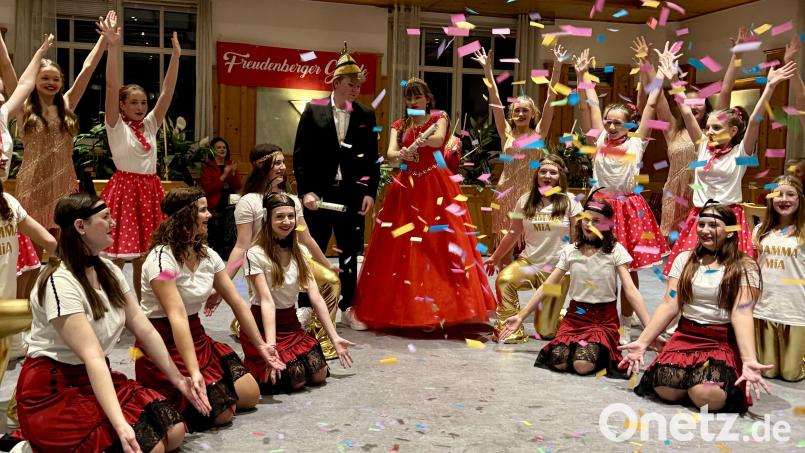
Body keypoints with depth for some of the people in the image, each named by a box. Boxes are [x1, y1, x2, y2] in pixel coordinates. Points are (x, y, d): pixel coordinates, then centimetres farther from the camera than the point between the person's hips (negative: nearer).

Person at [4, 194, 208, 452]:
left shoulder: (108, 270, 5)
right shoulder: (60, 281, -21)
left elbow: (144, 329, 8)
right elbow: (92, 355, -31)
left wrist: (177, 378, 6)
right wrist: (120, 425, -37)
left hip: (98, 378, 8)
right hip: (54, 389, -8)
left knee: (174, 431, -9)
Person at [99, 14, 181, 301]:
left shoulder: (151, 124, 11)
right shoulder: (116, 126, -1)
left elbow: (168, 91, 4)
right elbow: (112, 87, -13)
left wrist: (176, 55, -4)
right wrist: (112, 46, -23)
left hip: (150, 190, 5)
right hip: (124, 189, -5)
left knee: (144, 258, 10)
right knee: (116, 258, -5)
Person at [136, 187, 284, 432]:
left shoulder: (208, 255, 4)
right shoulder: (161, 258, -20)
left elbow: (237, 303, 11)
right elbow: (177, 316, -30)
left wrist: (260, 345, 11)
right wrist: (193, 371, -37)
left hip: (198, 339, 8)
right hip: (164, 345, -8)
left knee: (250, 394, 2)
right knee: (220, 411, -16)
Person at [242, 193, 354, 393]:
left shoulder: (300, 252, 2)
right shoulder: (256, 254, -16)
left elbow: (315, 297, -1)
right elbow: (267, 301, -23)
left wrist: (335, 337, -5)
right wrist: (270, 347, -32)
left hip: (291, 323, 6)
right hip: (262, 325, -5)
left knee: (319, 375, -9)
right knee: (296, 379, -19)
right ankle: (255, 368, 8)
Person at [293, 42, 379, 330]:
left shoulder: (366, 115, 5)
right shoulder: (313, 111, -1)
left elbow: (372, 158, 6)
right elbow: (300, 154, -2)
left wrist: (370, 192, -3)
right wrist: (305, 191, -11)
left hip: (353, 193, 2)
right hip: (319, 192, -2)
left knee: (350, 253, 9)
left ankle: (347, 308, 20)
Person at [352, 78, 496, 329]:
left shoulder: (438, 118, 6)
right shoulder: (399, 125, 13)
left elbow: (438, 139, -16)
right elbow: (390, 153, -5)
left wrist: (421, 139, -36)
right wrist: (402, 154, -26)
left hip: (436, 187, -3)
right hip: (407, 188, 3)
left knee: (437, 246, -11)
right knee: (401, 249, -2)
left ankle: (434, 309, -7)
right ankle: (402, 309, 6)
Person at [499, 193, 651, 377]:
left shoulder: (615, 250, -5)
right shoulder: (569, 251, 2)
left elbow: (630, 290, -11)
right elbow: (546, 287, 4)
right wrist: (521, 316, 0)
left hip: (604, 318, -2)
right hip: (575, 315, 2)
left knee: (583, 365, -28)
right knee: (559, 362, -24)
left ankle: (601, 350, 5)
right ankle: (578, 345, 8)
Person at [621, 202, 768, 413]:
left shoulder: (744, 267, -2)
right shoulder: (684, 259, 8)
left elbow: (741, 313, -13)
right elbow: (669, 306, 3)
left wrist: (749, 360, -28)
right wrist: (642, 342, -8)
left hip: (724, 342, -2)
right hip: (685, 336, 3)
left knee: (705, 395, -29)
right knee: (665, 389, -23)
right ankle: (691, 376, 11)